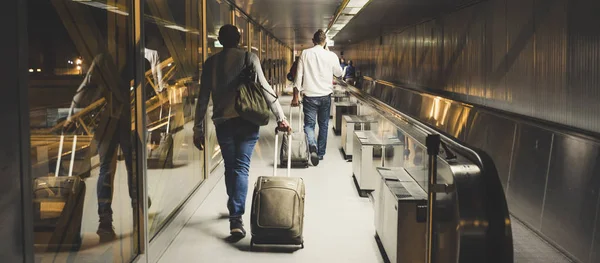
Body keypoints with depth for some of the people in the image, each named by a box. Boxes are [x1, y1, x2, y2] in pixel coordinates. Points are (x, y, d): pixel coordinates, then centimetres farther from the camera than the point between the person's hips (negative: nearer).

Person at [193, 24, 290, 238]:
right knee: (241, 167, -2)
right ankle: (236, 218, -14)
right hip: (247, 121, -1)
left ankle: (234, 210, 29)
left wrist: (198, 129, 10)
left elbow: (203, 98, 5)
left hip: (223, 122, 1)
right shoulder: (249, 58, 1)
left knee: (230, 167, 16)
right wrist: (280, 117, -5)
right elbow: (265, 88, -6)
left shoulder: (211, 63, 6)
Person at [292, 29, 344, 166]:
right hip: (325, 95, 1)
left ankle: (312, 146, -25)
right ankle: (321, 153, 23)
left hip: (310, 95, -1)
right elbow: (339, 73, 13)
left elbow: (298, 76, -3)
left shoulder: (305, 54, -4)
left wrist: (295, 97, 3)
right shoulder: (331, 55, -4)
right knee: (323, 125, 15)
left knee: (309, 124, 3)